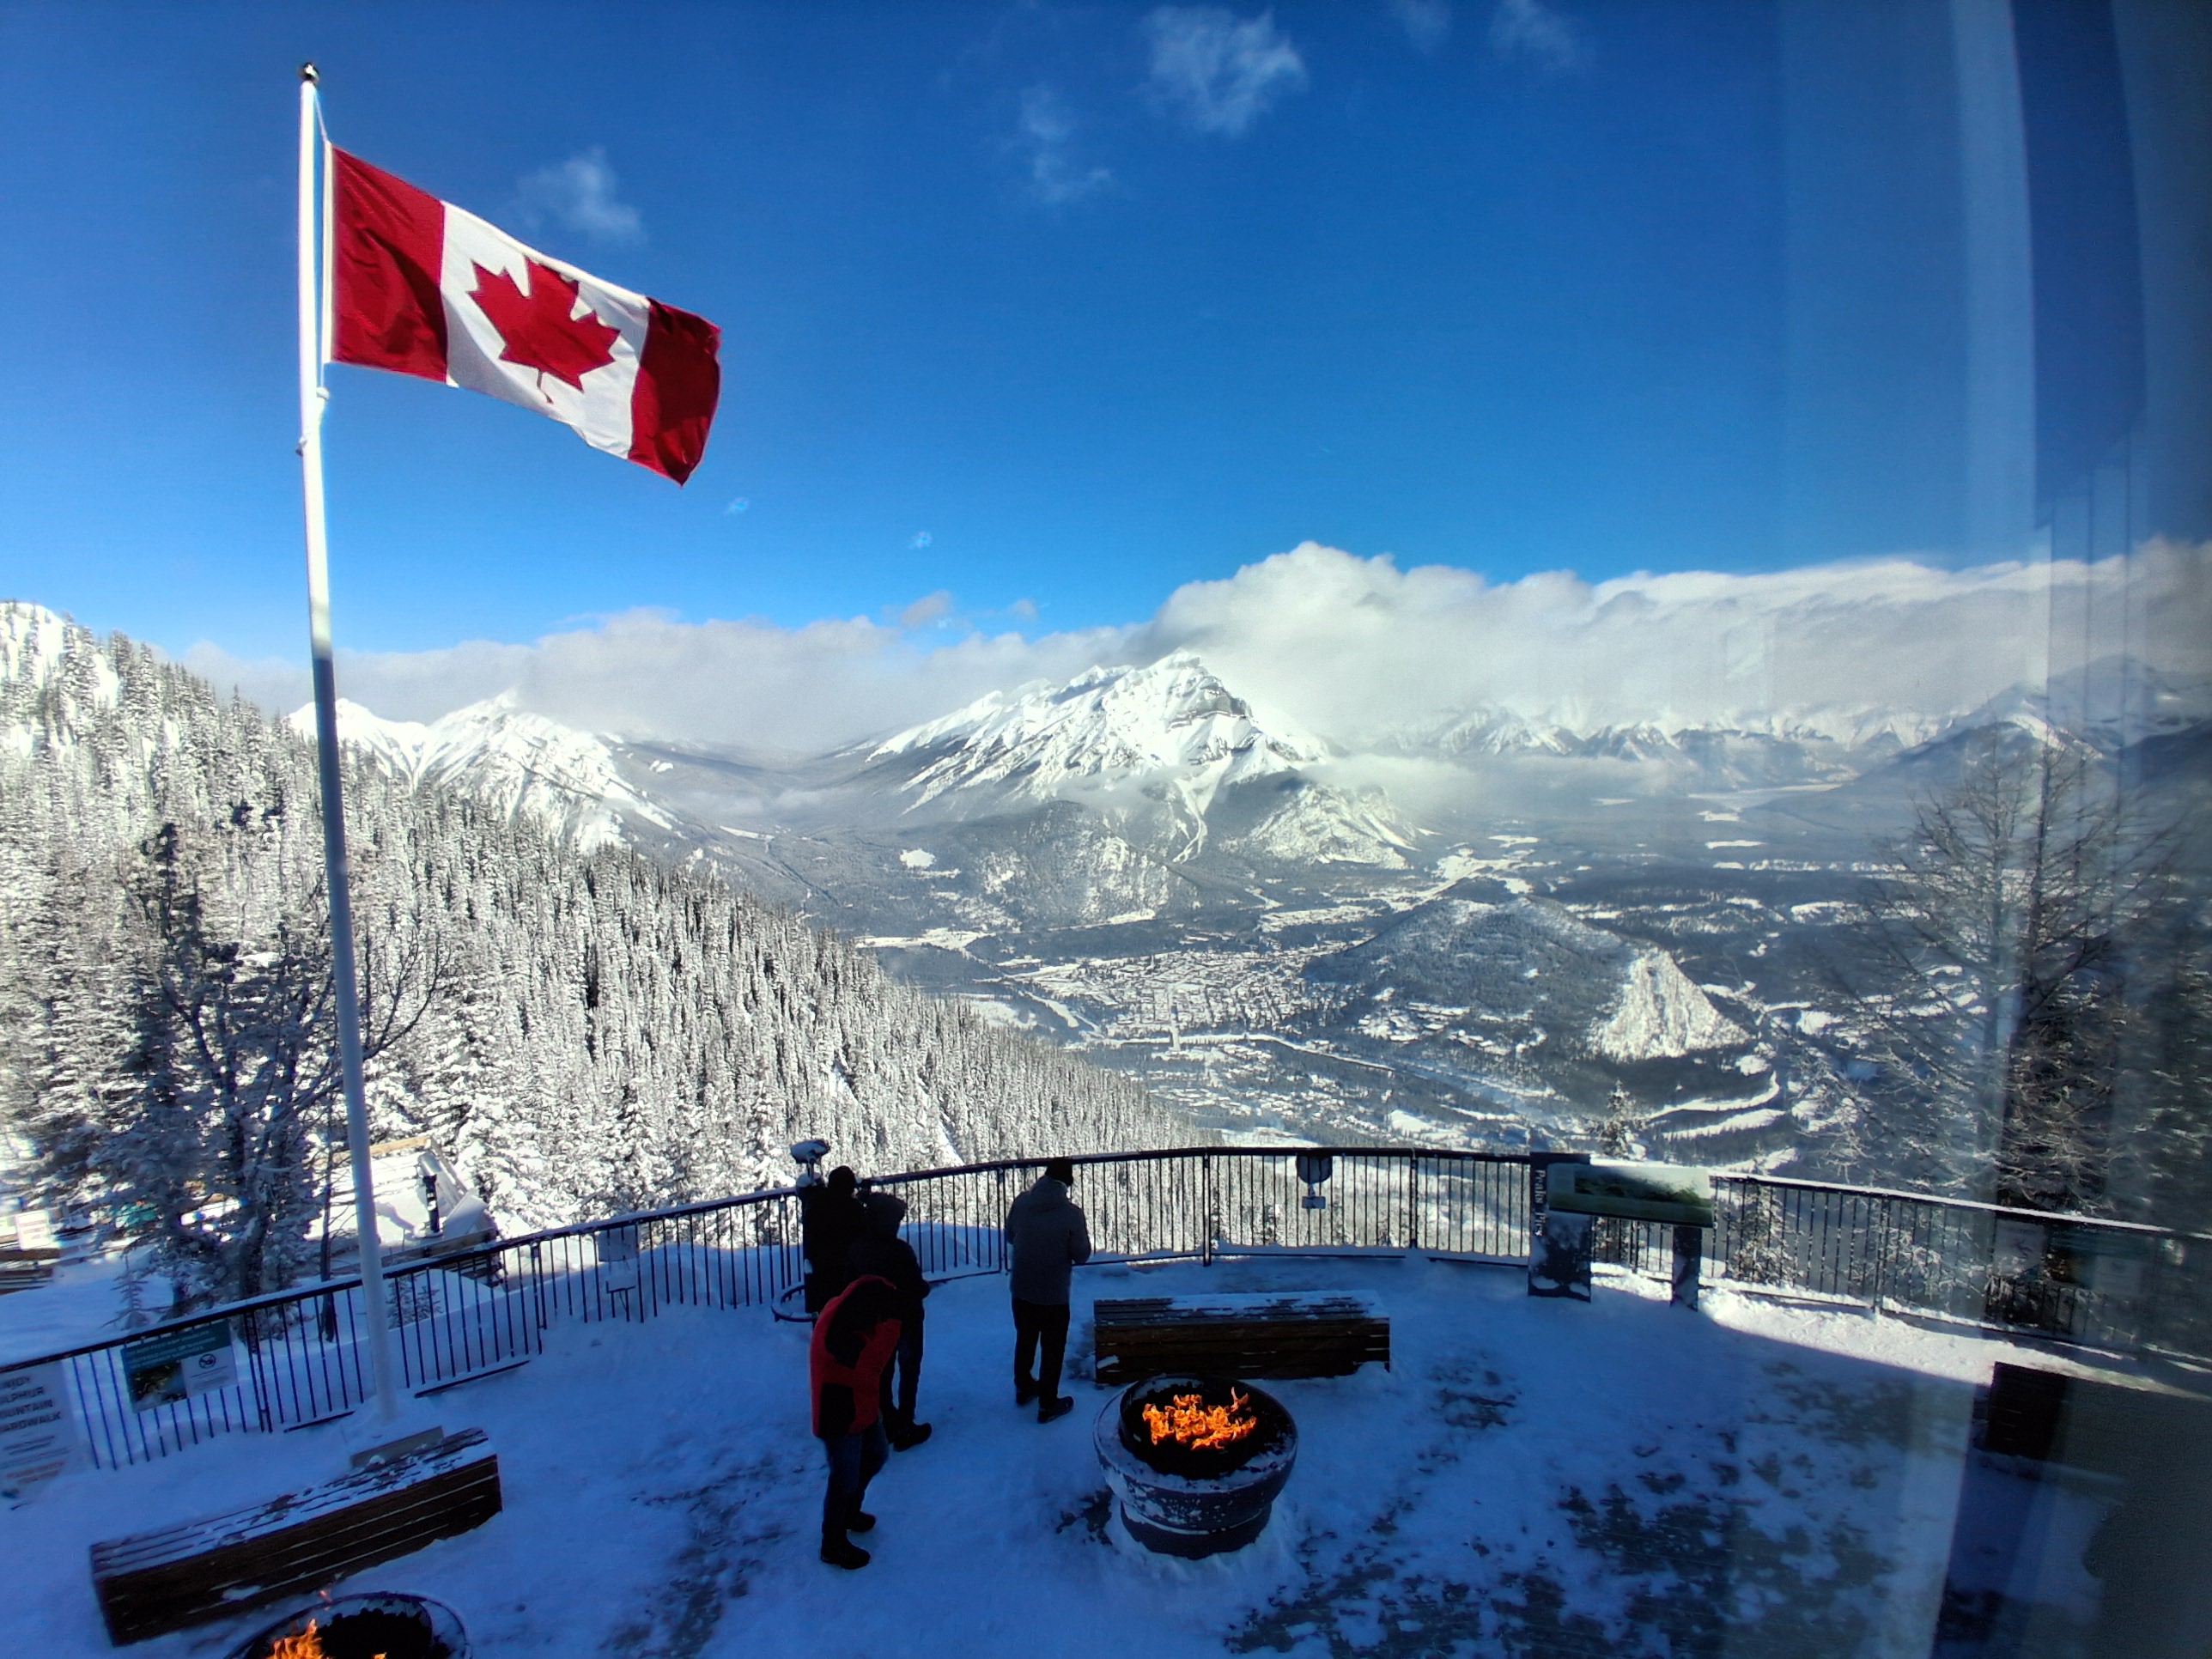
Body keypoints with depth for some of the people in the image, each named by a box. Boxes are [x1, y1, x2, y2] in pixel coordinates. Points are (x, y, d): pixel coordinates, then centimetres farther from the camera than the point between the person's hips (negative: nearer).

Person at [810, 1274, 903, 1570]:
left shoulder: (851, 1315, -6)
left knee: (877, 1455, 25)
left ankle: (850, 1511, 49)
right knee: (845, 1479, 7)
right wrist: (890, 1323, -42)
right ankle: (833, 1545, 30)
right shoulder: (834, 1331, -34)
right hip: (839, 1417, -9)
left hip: (863, 1407, 9)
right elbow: (868, 1361, -43)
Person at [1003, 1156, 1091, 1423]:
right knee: (1053, 1348, 14)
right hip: (1053, 1294, -4)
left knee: (1025, 1339, 25)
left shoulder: (1021, 1202, -10)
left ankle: (1023, 1387, 43)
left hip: (1021, 1290, 4)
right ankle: (1048, 1404, 25)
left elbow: (1009, 1236, 5)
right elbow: (1082, 1255, -12)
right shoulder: (1071, 1213, -22)